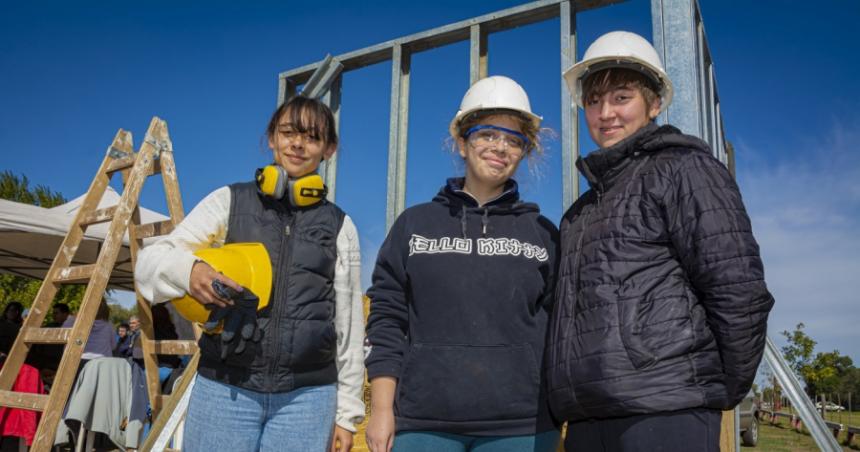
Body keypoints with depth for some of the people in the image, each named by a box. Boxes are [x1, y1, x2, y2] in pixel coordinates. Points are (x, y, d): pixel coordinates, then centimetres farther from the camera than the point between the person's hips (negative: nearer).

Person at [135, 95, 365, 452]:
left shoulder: (340, 226, 8)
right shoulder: (229, 201, 7)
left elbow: (349, 325, 9)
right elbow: (148, 261, 3)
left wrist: (347, 411, 8)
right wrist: (187, 270, -20)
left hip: (308, 397, 1)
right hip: (224, 388, 0)